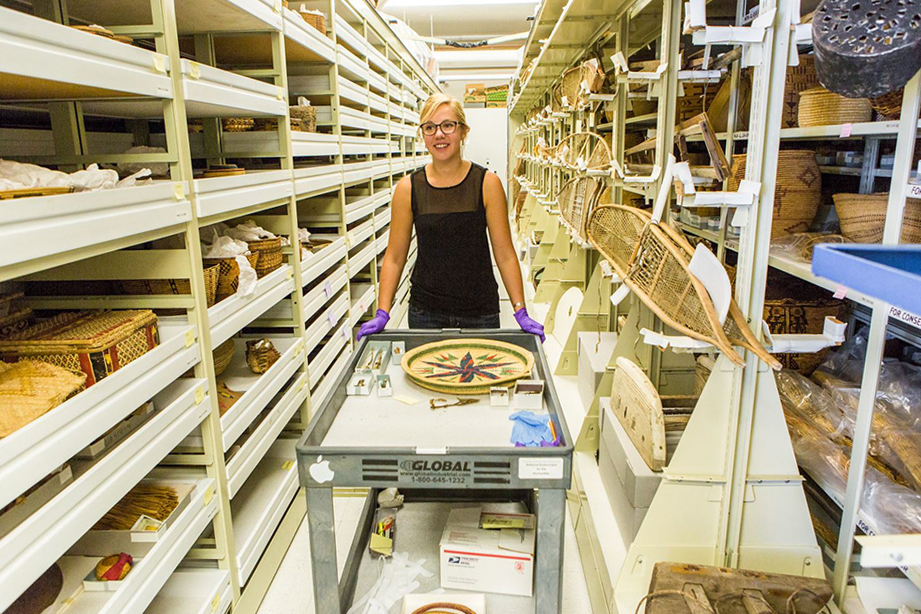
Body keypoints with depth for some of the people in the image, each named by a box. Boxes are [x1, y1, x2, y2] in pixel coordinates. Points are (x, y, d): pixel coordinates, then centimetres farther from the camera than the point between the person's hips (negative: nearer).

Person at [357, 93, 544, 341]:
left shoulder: (487, 183, -5)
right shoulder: (408, 188, -2)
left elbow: (505, 254, -4)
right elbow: (394, 257, 2)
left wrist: (521, 312, -7)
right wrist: (382, 313, -5)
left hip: (481, 312, 0)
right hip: (425, 313, 1)